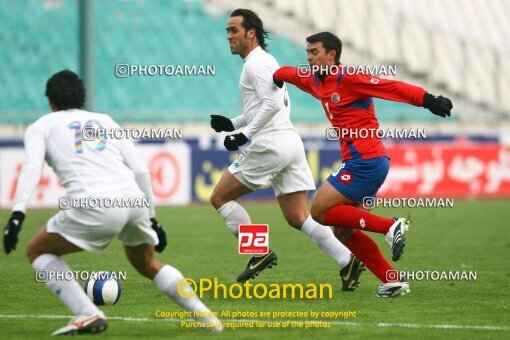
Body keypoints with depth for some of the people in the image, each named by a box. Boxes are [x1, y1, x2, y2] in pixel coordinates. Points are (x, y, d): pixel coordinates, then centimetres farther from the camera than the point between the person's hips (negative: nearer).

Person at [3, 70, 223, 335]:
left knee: (38, 251, 17)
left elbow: (32, 167, -2)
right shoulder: (104, 120, 29)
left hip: (95, 205, -5)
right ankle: (206, 317, 22)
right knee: (146, 264, 32)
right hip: (134, 200, 5)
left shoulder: (40, 127, 19)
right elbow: (140, 170, 21)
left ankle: (87, 315, 1)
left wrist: (17, 214, -11)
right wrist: (151, 218, 27)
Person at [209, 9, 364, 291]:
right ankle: (347, 260, -6)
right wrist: (233, 124, 24)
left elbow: (272, 103, -21)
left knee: (220, 197, 3)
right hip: (290, 142, 10)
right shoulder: (266, 60, 23)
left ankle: (259, 254, 0)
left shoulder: (255, 63, -8)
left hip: (270, 145, -9)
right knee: (297, 217, 6)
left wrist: (245, 135, -18)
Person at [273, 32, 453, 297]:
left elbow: (392, 87, -19)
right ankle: (393, 280, 8)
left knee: (320, 211, -10)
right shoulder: (316, 82, 16)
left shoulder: (349, 78, -10)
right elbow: (290, 74, 37)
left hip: (365, 161, -9)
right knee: (342, 230, 9)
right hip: (359, 163, 9)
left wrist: (429, 100, -30)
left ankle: (390, 226, -13)